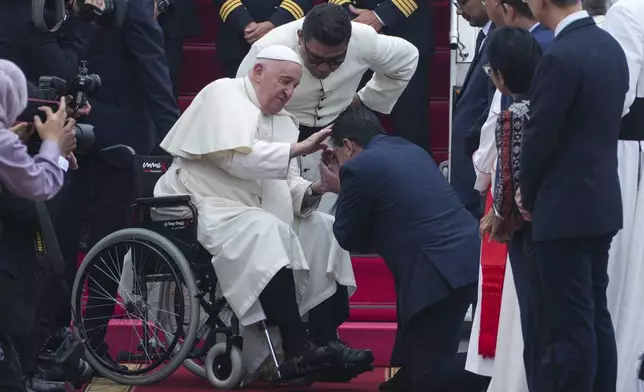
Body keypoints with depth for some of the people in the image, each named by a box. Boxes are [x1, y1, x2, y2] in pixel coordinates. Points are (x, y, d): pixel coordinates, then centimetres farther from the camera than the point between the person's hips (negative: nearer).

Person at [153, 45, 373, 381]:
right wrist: (298, 148, -20)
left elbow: (287, 186, 11)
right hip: (206, 209, -9)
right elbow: (238, 157, -21)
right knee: (266, 232, -33)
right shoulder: (224, 95, -6)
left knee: (323, 229, -5)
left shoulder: (284, 121, 16)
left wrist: (311, 191, -11)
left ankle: (325, 340, -13)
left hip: (259, 213, 9)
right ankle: (296, 351, -35)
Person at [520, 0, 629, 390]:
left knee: (569, 327, -5)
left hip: (566, 209, -9)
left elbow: (540, 137, -15)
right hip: (602, 203, 9)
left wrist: (528, 197, 3)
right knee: (596, 317, 14)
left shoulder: (561, 57, -19)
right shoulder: (611, 47, 8)